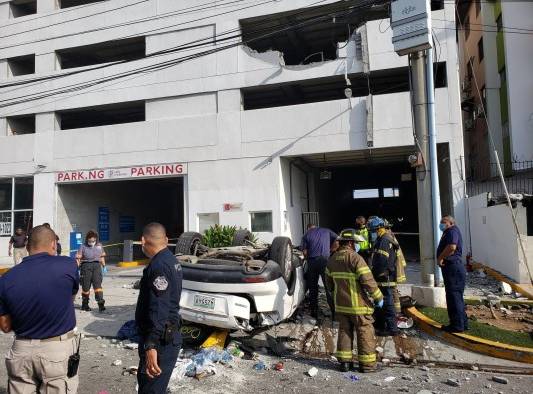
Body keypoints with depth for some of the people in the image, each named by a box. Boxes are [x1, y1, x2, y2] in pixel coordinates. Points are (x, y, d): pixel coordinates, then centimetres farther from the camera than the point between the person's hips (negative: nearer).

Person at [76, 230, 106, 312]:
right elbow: (78, 258, -5)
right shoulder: (83, 246, -3)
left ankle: (101, 303, -14)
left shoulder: (99, 246, 9)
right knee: (86, 286, 6)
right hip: (86, 266, -2)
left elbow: (102, 257, 20)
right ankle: (85, 304, 21)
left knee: (97, 284, -9)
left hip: (96, 265, 2)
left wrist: (104, 266, 21)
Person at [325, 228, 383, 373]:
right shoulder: (355, 258, -17)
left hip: (340, 304, 7)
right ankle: (367, 363, 14)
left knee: (344, 331, 14)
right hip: (358, 304, -7)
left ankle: (344, 361, 18)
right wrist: (378, 297, -8)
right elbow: (368, 280, -19)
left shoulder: (332, 259, 7)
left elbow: (329, 281, 16)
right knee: (365, 333, 6)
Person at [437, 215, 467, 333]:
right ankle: (462, 323, 23)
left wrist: (440, 257, -16)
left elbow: (452, 247, -27)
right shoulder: (448, 233, 22)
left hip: (453, 267, -10)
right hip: (452, 267, 10)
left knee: (454, 297, -5)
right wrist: (441, 258, 4)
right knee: (456, 297, 15)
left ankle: (457, 325, 0)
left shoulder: (452, 230, -10)